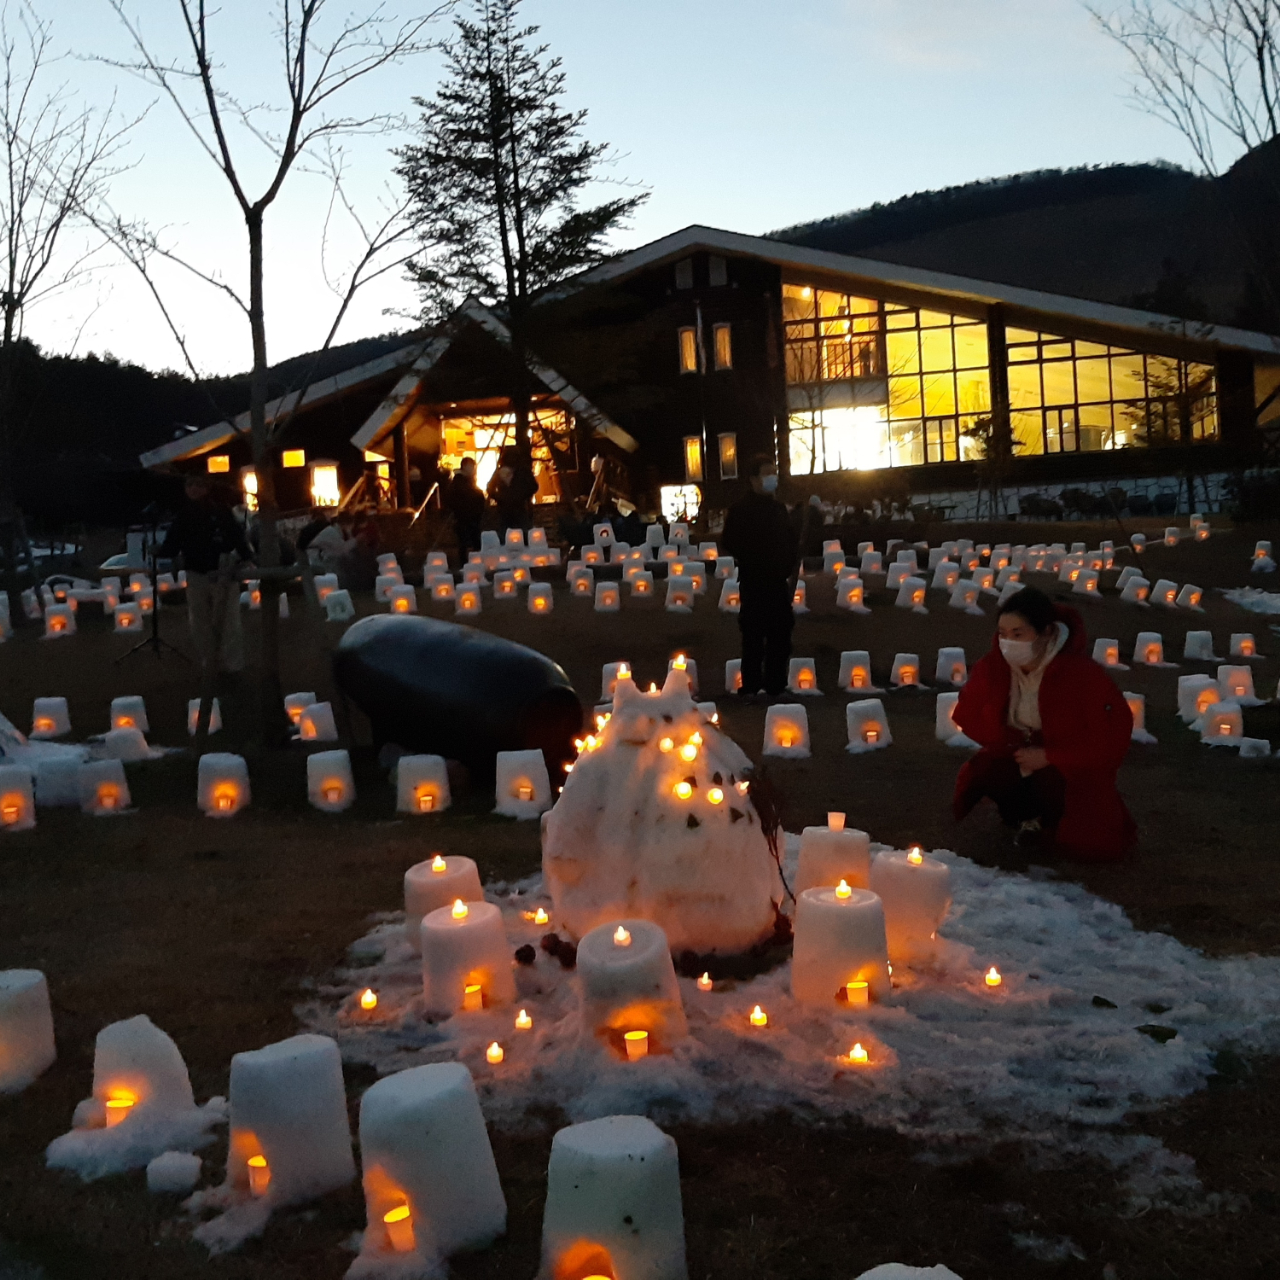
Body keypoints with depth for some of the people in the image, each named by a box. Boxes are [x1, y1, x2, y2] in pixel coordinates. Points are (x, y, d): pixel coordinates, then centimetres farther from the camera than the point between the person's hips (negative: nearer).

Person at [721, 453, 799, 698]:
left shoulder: (779, 508, 16)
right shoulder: (741, 509, -4)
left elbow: (791, 540, 19)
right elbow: (729, 542, -9)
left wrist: (790, 568, 6)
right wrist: (751, 561, -10)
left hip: (778, 581, 6)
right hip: (754, 582, -6)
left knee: (780, 634, 7)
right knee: (754, 635, -6)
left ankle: (776, 685, 15)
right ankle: (751, 687, -1)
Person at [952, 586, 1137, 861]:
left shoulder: (1083, 673, -26)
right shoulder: (992, 667, -16)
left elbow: (1114, 734, -19)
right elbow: (968, 716, -4)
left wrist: (1048, 756, -22)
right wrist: (1017, 746, -18)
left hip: (1076, 768, -4)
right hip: (1019, 760, 4)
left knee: (1087, 844, -23)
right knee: (980, 773, -26)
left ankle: (1055, 821, 13)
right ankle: (1027, 815, 5)